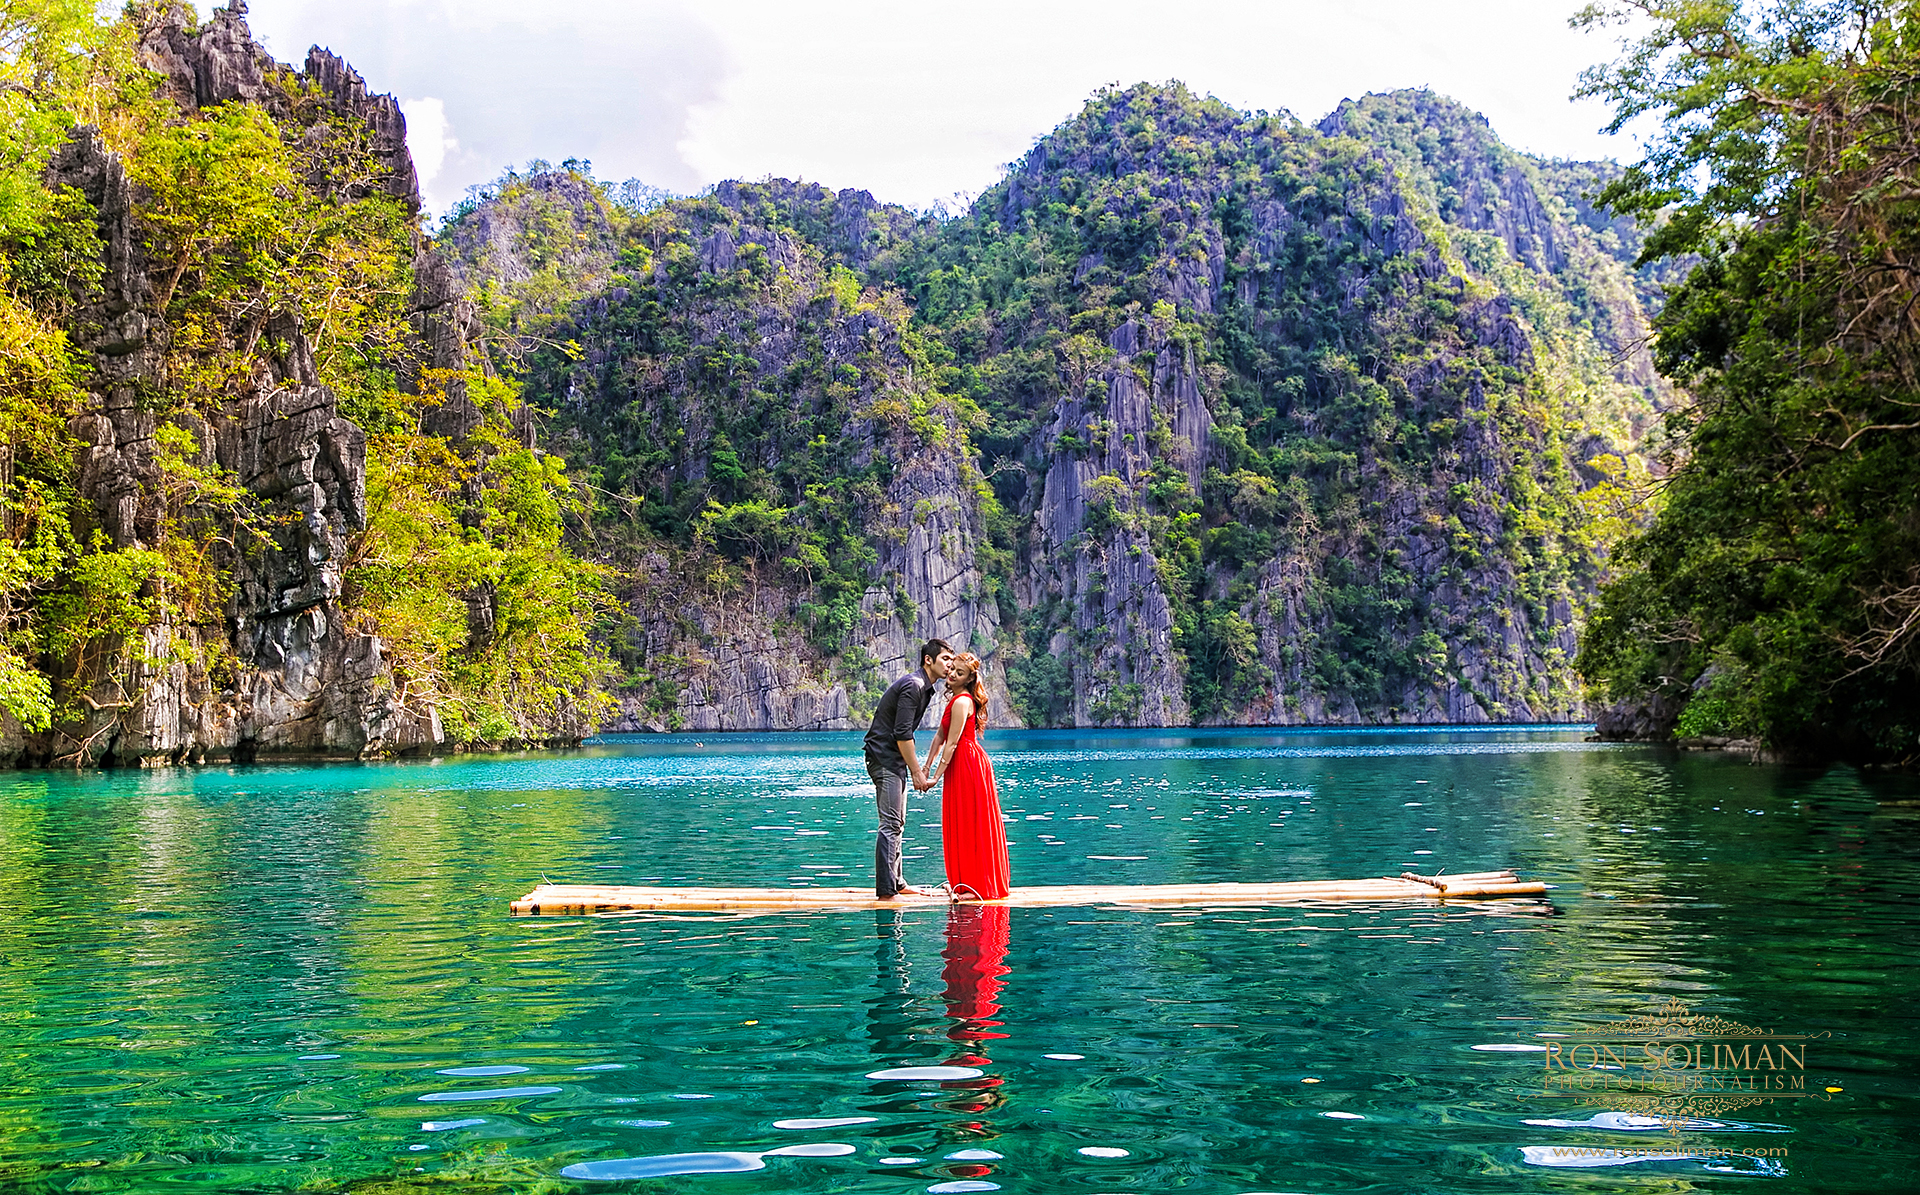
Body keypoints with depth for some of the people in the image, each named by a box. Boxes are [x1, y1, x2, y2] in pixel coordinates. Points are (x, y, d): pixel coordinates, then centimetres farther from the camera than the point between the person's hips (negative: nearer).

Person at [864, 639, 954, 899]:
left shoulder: (924, 687, 16)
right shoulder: (912, 686, -17)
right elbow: (902, 734, -21)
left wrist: (917, 769, 18)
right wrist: (917, 772, -17)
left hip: (894, 760, 11)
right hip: (884, 758, -11)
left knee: (897, 823, 14)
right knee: (891, 824, -13)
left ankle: (896, 882, 20)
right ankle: (885, 889, -13)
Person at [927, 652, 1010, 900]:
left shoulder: (962, 702, -16)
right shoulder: (954, 699, 15)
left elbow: (952, 744, -18)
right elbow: (940, 736, 17)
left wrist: (937, 775, -17)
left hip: (968, 765, -10)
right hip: (964, 766, 10)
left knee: (971, 825, -5)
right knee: (963, 826, 13)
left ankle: (979, 887, 0)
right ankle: (968, 882, 20)